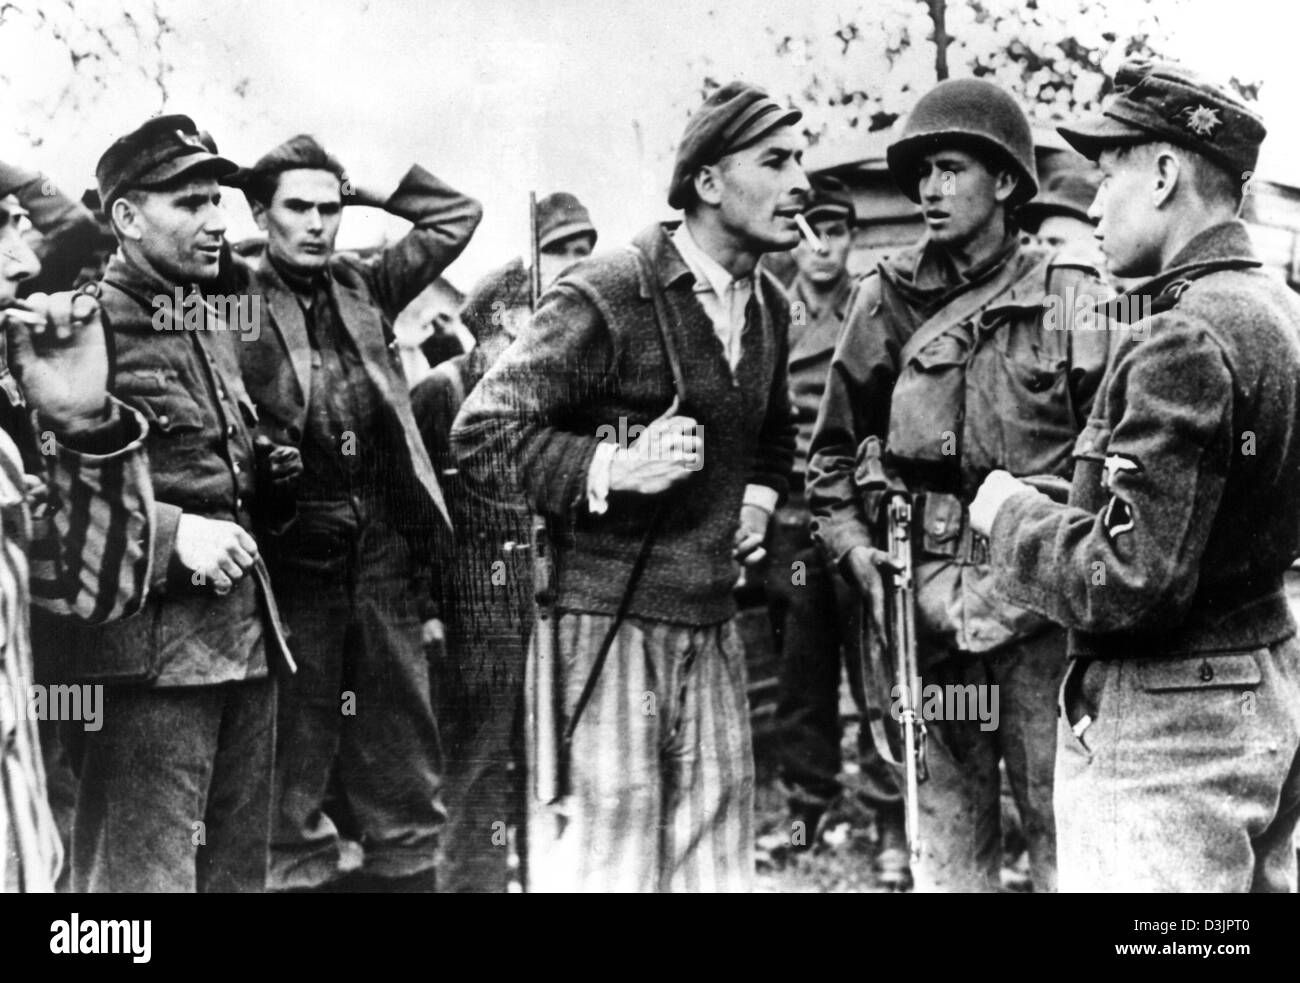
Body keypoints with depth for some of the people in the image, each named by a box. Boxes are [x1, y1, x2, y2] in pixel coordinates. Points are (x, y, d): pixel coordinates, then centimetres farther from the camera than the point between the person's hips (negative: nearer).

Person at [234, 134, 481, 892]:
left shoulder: (365, 287, 12)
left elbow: (459, 214, 15)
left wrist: (362, 186, 9)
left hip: (386, 539, 4)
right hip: (294, 546, -4)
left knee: (400, 755, 10)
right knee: (297, 752, 3)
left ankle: (405, 866, 19)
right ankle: (301, 869, 14)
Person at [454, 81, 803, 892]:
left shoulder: (769, 308, 13)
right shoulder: (606, 299, -11)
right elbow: (482, 429, -12)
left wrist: (760, 497, 12)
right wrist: (608, 467, -22)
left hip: (713, 626, 7)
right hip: (604, 620, -7)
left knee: (716, 864, 11)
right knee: (603, 863, -4)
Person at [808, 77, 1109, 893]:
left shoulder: (1071, 298, -1)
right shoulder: (887, 300, 7)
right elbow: (833, 454, 14)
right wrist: (863, 558, 2)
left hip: (1038, 607, -2)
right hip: (927, 607, 3)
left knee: (1066, 833, 1)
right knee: (947, 841, 11)